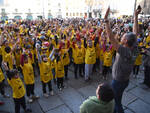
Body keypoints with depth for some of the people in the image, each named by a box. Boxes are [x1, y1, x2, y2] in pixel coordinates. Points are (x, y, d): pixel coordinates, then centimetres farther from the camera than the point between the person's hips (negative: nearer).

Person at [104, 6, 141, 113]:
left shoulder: (124, 51, -33)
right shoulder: (134, 49, -12)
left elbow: (111, 37, -39)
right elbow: (135, 32, -2)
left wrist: (106, 20, -38)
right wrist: (136, 16, 2)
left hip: (118, 82, -8)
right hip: (126, 80, 8)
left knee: (117, 101, 15)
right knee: (116, 98, 29)